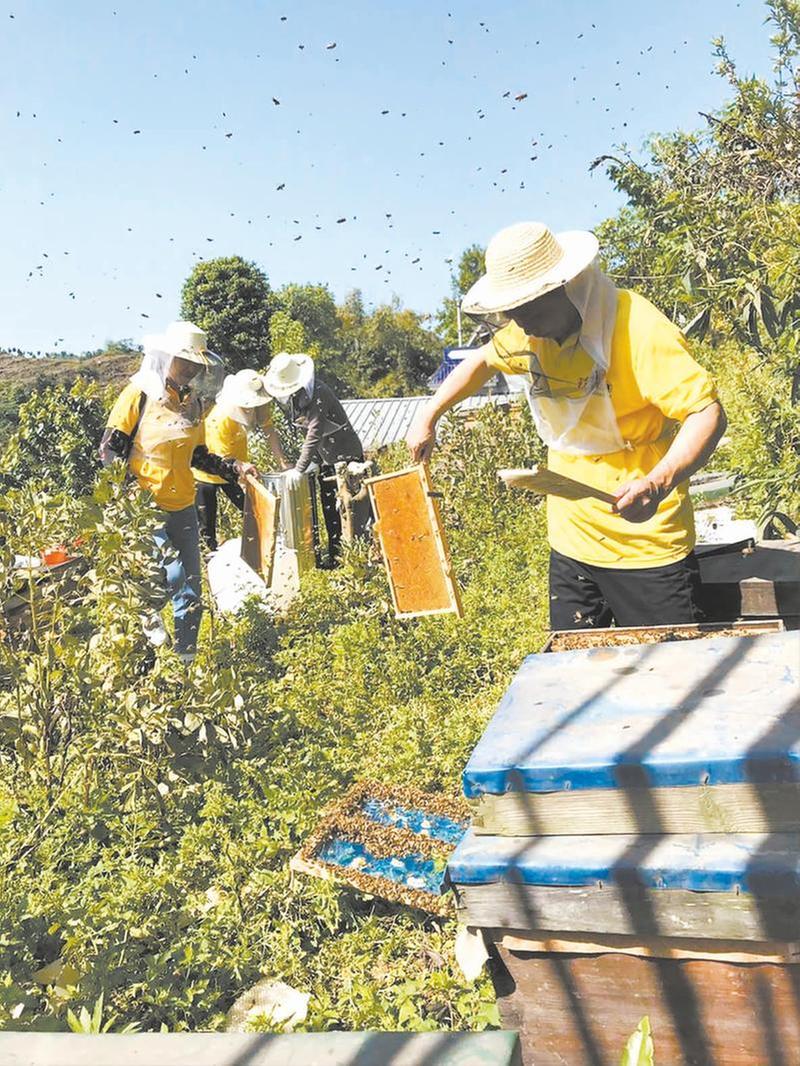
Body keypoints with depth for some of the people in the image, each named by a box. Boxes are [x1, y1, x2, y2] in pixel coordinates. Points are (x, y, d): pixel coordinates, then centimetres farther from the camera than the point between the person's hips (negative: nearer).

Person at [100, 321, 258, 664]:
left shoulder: (193, 403, 10)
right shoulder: (139, 395, -7)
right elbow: (110, 451, -7)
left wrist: (235, 468, 9)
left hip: (183, 507, 6)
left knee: (190, 589, 8)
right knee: (173, 578, -16)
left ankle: (186, 659, 20)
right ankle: (148, 623, 11)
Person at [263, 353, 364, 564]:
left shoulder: (318, 393, -25)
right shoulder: (290, 398, 3)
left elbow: (314, 434, -29)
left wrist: (299, 469, -31)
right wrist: (314, 461, 4)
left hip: (346, 454, -8)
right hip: (325, 458, 8)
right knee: (329, 508, 11)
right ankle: (334, 557, 20)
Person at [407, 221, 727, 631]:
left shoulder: (638, 330, -20)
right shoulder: (530, 332, 2)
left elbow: (708, 414, -26)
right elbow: (482, 361, 22)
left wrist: (657, 483, -41)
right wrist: (428, 417, 18)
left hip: (646, 544, -6)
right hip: (571, 542, 7)